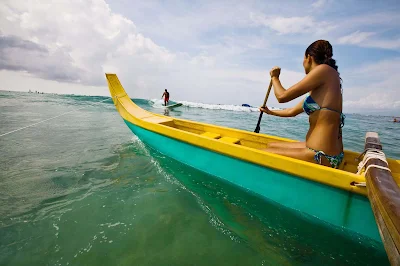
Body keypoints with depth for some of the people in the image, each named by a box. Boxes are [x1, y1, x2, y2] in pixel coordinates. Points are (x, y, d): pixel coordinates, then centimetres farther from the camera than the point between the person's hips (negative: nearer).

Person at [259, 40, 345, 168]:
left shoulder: (325, 70, -10)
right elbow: (292, 111, 27)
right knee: (271, 146, 22)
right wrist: (270, 112, 46)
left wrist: (274, 77, 9)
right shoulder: (319, 89, 16)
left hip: (320, 156, -10)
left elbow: (282, 96, -13)